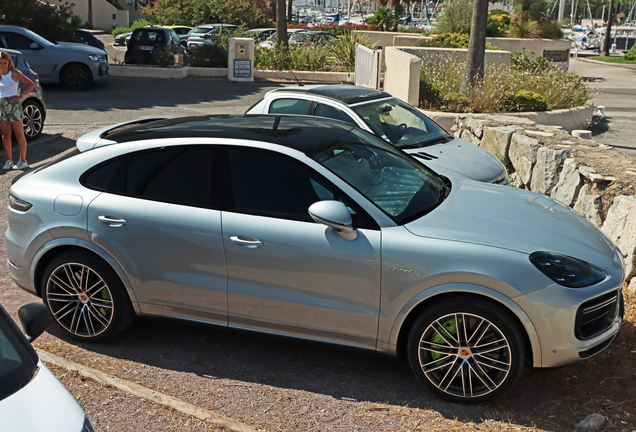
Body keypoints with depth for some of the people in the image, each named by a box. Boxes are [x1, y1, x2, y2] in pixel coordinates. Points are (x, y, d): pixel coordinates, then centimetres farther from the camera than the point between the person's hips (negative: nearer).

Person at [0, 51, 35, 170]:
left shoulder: (15, 73, -7)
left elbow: (31, 84, -5)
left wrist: (22, 96, -9)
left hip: (13, 105, -5)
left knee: (19, 134, 1)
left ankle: (23, 161, 6)